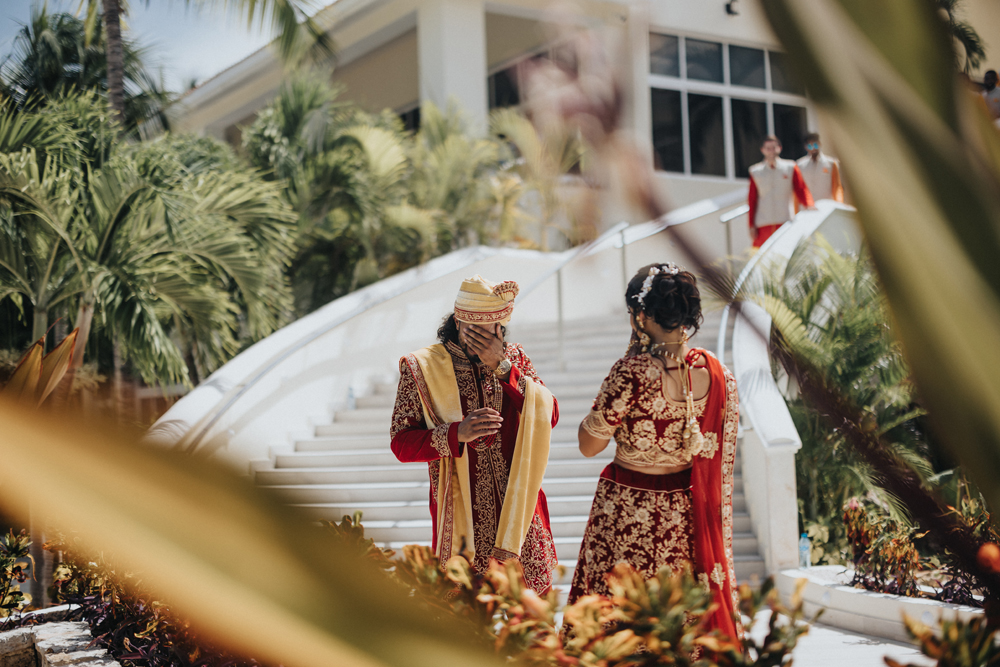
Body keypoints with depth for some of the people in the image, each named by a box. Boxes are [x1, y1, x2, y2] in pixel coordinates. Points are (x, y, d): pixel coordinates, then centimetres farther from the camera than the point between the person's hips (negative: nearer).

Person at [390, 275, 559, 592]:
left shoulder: (514, 358, 7)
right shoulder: (422, 368, -3)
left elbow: (549, 416, -5)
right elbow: (401, 443, -5)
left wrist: (503, 369, -15)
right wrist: (456, 434, -22)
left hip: (518, 507, 2)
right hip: (463, 514, -2)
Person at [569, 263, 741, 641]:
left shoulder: (632, 372, -21)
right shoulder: (717, 372, -3)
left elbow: (588, 446, -11)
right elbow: (722, 461, 5)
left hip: (629, 514, -5)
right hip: (688, 514, 5)